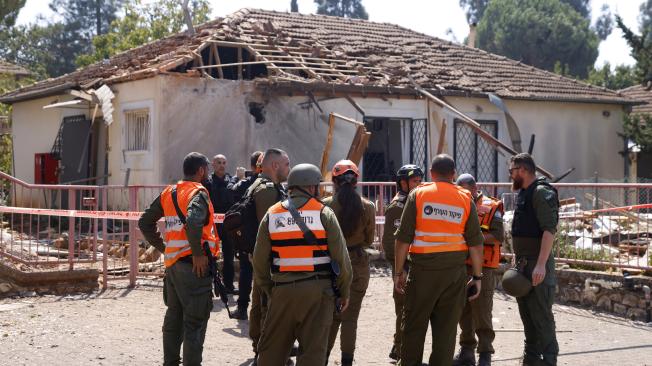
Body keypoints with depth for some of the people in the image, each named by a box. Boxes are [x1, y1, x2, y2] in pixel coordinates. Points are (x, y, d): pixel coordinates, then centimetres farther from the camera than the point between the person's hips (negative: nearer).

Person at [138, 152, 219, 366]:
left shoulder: (169, 193, 12)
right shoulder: (198, 193, -11)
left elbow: (145, 222, 17)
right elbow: (193, 222, -30)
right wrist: (198, 254, -20)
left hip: (172, 264, 8)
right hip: (194, 266, -8)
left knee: (174, 317, 19)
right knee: (195, 322, -2)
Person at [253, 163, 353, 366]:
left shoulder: (272, 215, 8)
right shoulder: (324, 213, -1)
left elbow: (259, 260, 7)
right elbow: (341, 257, -3)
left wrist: (269, 289, 18)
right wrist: (344, 292, 7)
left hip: (282, 289, 3)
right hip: (317, 289, -3)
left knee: (271, 348, 14)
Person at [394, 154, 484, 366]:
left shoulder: (418, 195, -1)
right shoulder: (466, 199, 4)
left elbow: (403, 238, -4)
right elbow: (475, 243, 3)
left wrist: (399, 271, 4)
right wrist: (477, 276, 9)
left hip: (423, 268, -1)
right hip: (455, 270, 2)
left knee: (414, 324, 9)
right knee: (446, 327, 7)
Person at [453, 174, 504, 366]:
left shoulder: (491, 207, -3)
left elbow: (498, 236, -11)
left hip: (482, 268, -6)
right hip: (461, 266, 6)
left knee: (482, 312, -4)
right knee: (464, 312, 11)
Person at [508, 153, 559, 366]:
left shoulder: (542, 192, -13)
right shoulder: (523, 193, 17)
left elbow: (549, 230, -21)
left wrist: (541, 265, -27)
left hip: (537, 264, -10)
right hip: (523, 264, 10)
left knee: (541, 315, -8)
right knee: (527, 314, 14)